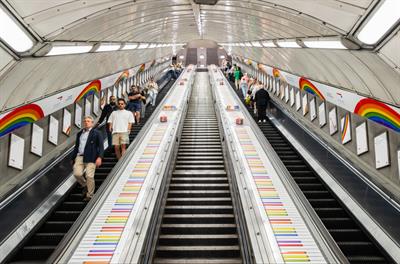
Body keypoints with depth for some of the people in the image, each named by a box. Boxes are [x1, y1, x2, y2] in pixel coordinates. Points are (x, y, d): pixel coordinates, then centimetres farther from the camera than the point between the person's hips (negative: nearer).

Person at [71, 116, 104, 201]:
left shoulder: (96, 133, 4)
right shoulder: (79, 133, 19)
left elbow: (100, 146, -4)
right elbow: (76, 146, 23)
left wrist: (99, 157, -16)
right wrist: (73, 158, 21)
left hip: (90, 158, -4)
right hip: (79, 157, 5)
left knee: (89, 176, -8)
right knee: (77, 174, -8)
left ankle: (89, 195, 6)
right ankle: (85, 186, 21)